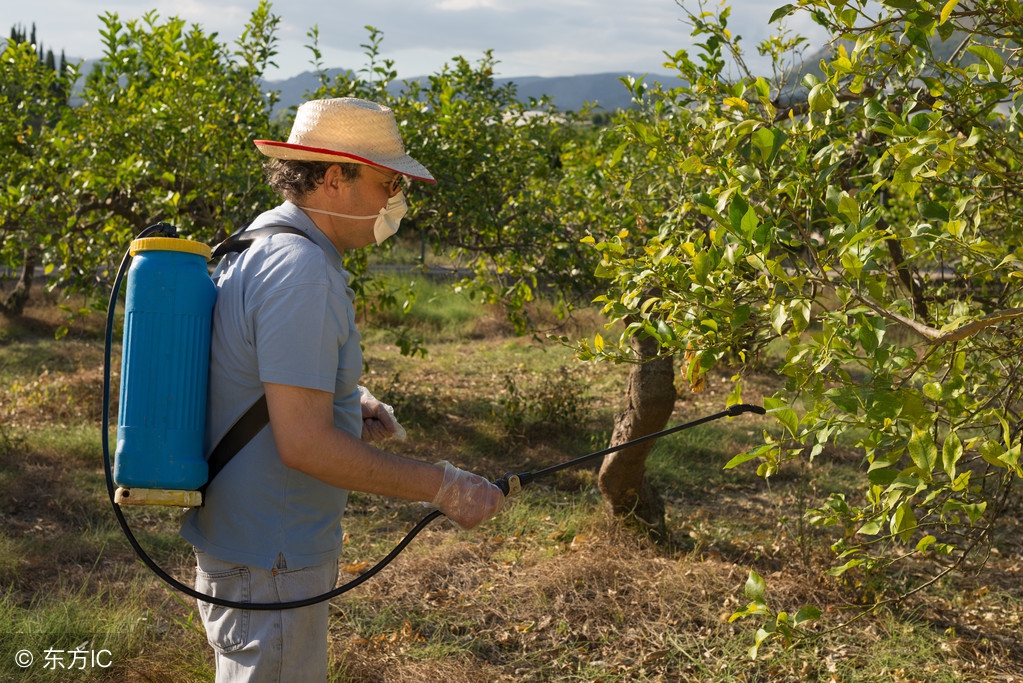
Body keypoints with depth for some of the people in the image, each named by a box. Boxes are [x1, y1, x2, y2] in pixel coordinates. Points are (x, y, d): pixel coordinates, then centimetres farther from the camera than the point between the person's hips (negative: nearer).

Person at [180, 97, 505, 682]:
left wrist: (349, 399, 7)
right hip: (269, 562, -10)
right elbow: (305, 444, -29)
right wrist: (442, 486, -22)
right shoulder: (301, 272, -25)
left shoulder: (262, 244, 8)